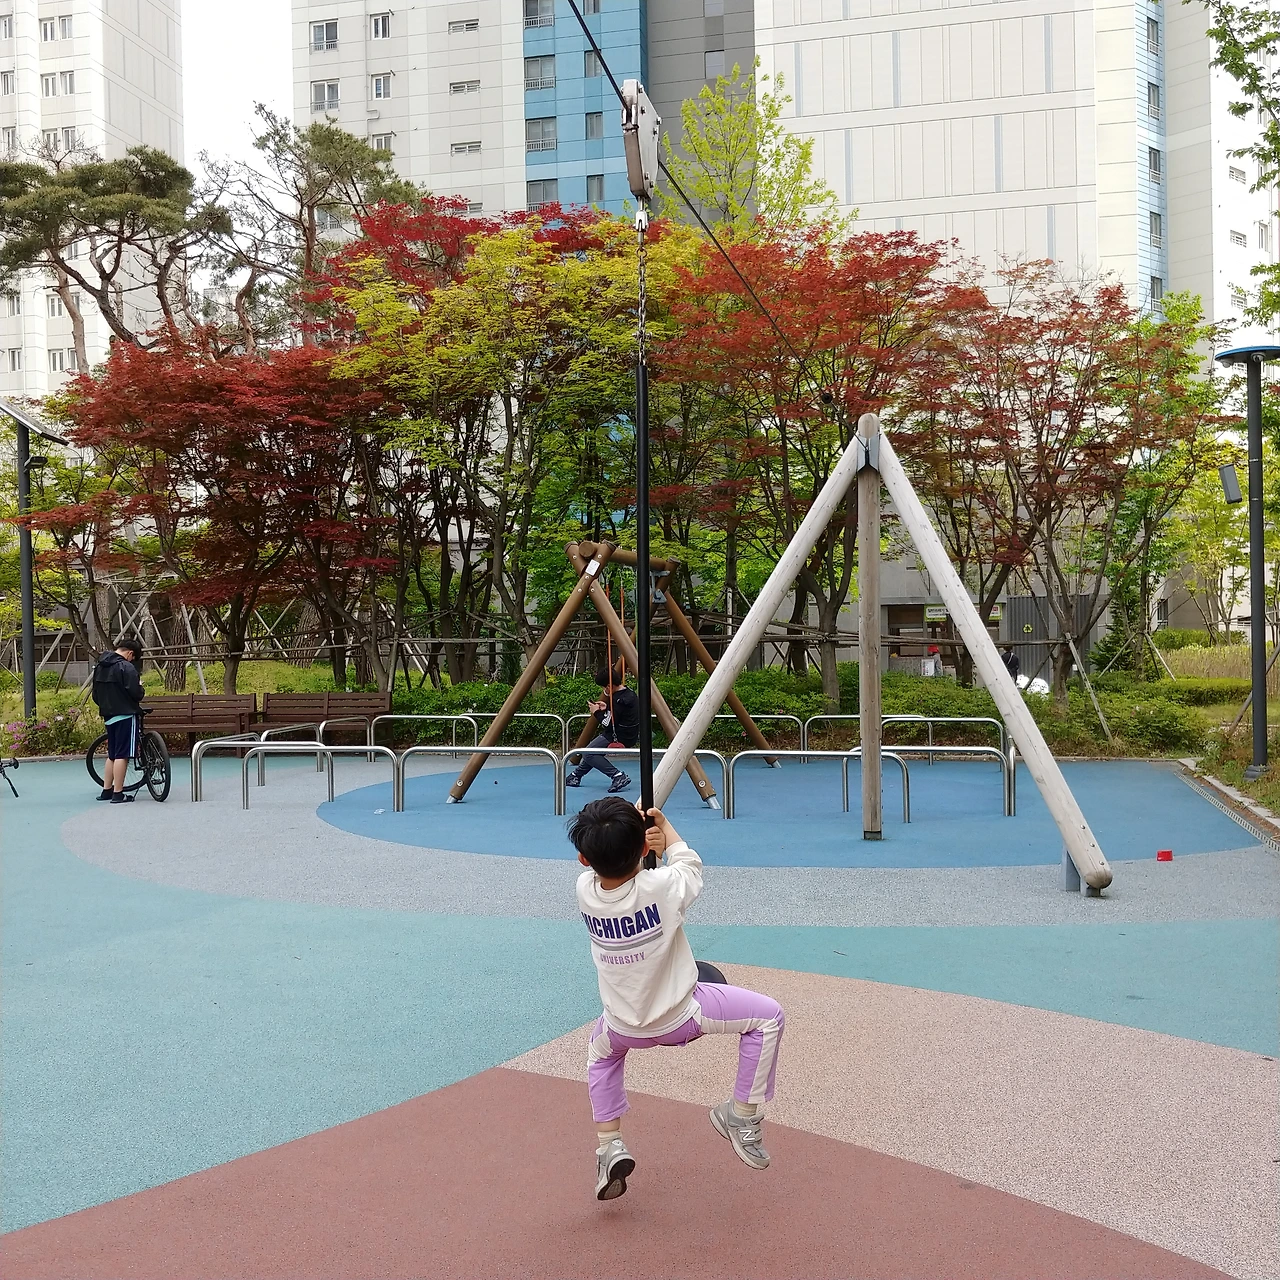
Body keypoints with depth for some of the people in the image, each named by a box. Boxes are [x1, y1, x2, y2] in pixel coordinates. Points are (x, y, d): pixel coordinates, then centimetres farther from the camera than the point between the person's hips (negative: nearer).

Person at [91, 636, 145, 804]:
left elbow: (95, 695, 16)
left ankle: (106, 790, 20)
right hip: (125, 716, -8)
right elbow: (136, 694, -18)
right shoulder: (127, 667, -15)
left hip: (109, 716, 8)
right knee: (122, 755, -5)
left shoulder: (100, 666, 11)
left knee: (112, 755, 17)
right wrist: (140, 687, 2)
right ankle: (118, 794, -4)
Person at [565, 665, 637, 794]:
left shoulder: (619, 700, -22)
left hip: (620, 737, -10)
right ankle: (576, 775, 32)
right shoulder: (628, 693, 6)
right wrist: (607, 709, 9)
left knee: (588, 754, -8)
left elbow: (608, 725, -20)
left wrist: (597, 712, -6)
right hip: (629, 735, 10)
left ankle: (618, 776, -14)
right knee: (594, 749, 21)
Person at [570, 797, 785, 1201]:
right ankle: (744, 1121, 16)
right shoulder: (661, 887, -27)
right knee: (767, 1016, 12)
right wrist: (664, 825, 9)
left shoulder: (585, 890, -17)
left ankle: (608, 1146, 24)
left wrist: (637, 827, -7)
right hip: (679, 1017, -4)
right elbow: (689, 863, -3)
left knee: (601, 1049, 37)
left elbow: (607, 865, 7)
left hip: (623, 1027, 4)